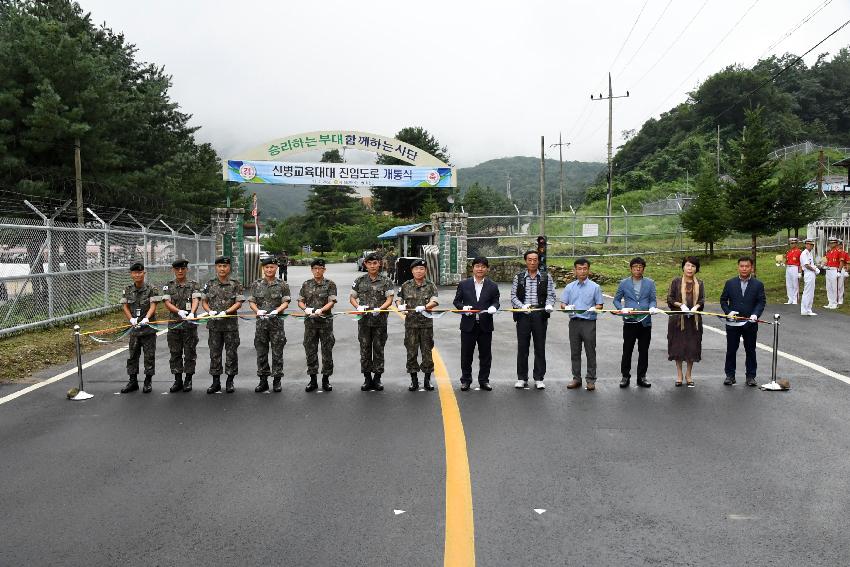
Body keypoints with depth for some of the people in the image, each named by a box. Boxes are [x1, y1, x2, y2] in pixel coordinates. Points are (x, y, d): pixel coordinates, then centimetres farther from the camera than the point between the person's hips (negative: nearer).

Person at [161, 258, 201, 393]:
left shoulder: (194, 285, 4)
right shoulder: (168, 286, 7)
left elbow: (196, 300, -11)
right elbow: (167, 303, -4)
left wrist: (192, 313, -30)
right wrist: (179, 311, -22)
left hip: (190, 324, -2)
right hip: (174, 324, 2)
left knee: (190, 352, 2)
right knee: (175, 353, 6)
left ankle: (188, 380, 12)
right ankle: (178, 380, 15)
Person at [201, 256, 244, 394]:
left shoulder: (235, 285, 0)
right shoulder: (210, 284, 7)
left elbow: (238, 303, -5)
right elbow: (204, 302, 11)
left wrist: (225, 312, -18)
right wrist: (209, 311, -9)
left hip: (231, 324, -2)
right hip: (214, 325, 2)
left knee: (231, 353, 3)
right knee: (214, 353, 7)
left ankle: (230, 382, 13)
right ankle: (216, 382, 16)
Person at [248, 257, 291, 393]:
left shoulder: (282, 285, 4)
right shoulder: (256, 284, 8)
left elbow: (285, 302, -2)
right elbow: (251, 302, 5)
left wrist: (276, 310, -19)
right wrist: (258, 310, -15)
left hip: (277, 321, -2)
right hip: (261, 321, 2)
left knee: (277, 352, 1)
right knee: (261, 352, 5)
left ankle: (277, 380, 10)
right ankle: (263, 381, 14)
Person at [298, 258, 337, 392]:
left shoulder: (330, 284, 1)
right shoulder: (306, 284, 9)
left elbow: (331, 302, -8)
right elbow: (300, 301, 10)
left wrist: (321, 310, -25)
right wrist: (306, 309, -11)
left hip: (325, 321, -2)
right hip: (310, 321, 2)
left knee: (327, 351, 2)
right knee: (310, 350, 6)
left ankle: (326, 379, 14)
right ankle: (313, 379, 15)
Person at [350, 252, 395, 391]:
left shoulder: (386, 281, 1)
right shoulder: (360, 280, 7)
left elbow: (389, 299, -5)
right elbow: (352, 297, 10)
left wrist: (379, 309, -21)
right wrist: (358, 307, -10)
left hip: (380, 320, -1)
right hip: (364, 320, 2)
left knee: (378, 349, 4)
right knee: (365, 349, 5)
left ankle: (377, 378, 14)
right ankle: (367, 378, 14)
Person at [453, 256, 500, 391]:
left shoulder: (492, 286, 4)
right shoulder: (464, 284, 4)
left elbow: (496, 301, 7)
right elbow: (456, 301, 6)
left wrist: (493, 307, -16)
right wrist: (463, 307, -13)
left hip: (485, 325, 1)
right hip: (468, 324, 0)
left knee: (485, 355, 8)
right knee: (466, 354, 6)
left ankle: (484, 380, 20)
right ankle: (465, 380, 19)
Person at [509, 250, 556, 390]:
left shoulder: (546, 278, 8)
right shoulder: (518, 278, 8)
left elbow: (551, 295, 4)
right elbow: (513, 296, 3)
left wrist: (549, 305, -17)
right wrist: (522, 306, -14)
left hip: (540, 315, 0)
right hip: (523, 315, 0)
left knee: (540, 347, 3)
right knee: (522, 347, 4)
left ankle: (539, 378, 12)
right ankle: (522, 378, 13)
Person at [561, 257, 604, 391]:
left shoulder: (595, 287, 3)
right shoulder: (569, 287, 10)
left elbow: (599, 305, 4)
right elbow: (563, 303, 10)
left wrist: (594, 309, -18)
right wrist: (567, 307, -13)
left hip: (589, 322, -3)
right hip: (574, 322, 3)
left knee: (590, 352, 1)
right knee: (575, 352, 8)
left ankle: (590, 379, 9)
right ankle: (576, 378, 17)